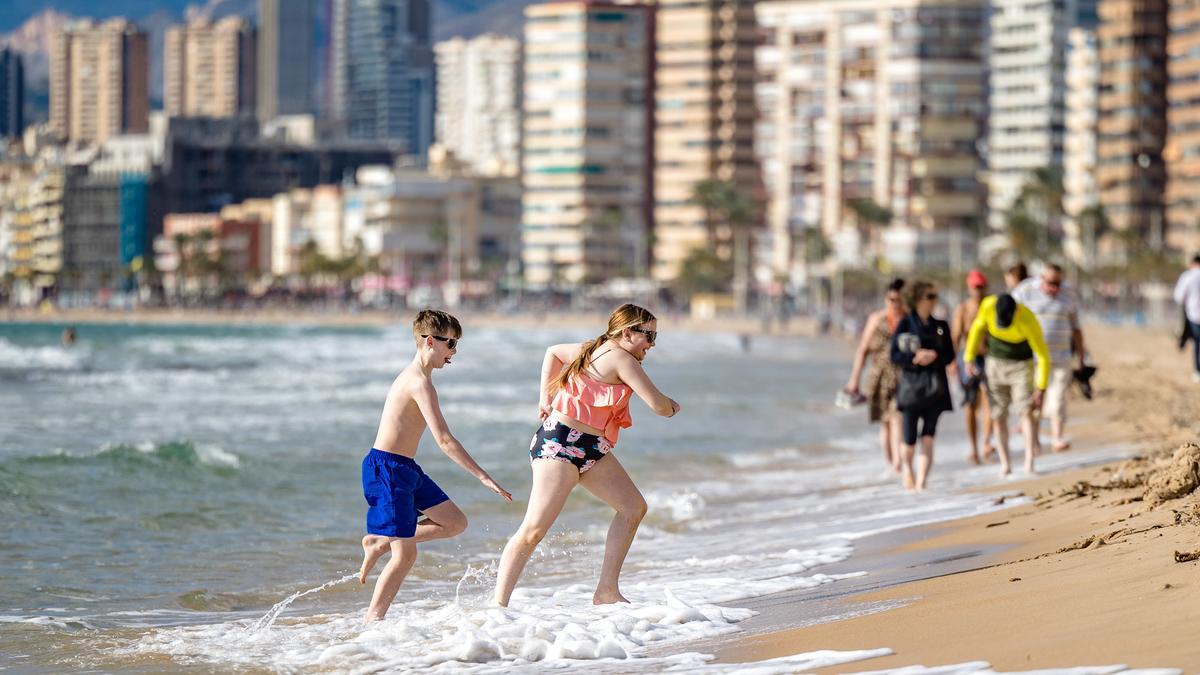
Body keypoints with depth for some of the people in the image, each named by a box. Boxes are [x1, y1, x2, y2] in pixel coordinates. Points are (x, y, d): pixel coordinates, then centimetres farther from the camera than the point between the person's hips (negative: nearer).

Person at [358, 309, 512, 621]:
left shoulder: (414, 376, 13)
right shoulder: (420, 382, -20)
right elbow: (444, 440, -26)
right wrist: (483, 476, -26)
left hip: (405, 468, 10)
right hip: (386, 469, -10)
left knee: (455, 522, 12)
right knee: (406, 554, -9)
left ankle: (378, 543, 17)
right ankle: (372, 621, -1)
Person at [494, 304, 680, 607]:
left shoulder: (596, 349, 15)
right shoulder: (621, 358, -14)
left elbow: (553, 352, 31)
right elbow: (657, 404, -17)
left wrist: (545, 397, 23)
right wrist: (671, 406, 7)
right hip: (561, 444, -11)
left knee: (634, 508, 8)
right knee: (533, 530, -12)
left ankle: (607, 591, 9)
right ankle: (499, 605, -13)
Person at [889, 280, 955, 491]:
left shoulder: (941, 326, 9)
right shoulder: (905, 324, 1)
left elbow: (949, 355, 8)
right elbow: (894, 355, -3)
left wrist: (934, 356, -11)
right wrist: (915, 358, -17)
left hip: (935, 386, 2)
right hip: (911, 384, -2)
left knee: (928, 440, -6)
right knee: (910, 440, -2)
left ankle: (921, 482, -3)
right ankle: (906, 468, 27)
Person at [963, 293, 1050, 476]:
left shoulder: (1028, 322, -30)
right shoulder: (988, 305, -20)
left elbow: (1043, 356, -20)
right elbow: (978, 328, 1)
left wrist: (1040, 389, -19)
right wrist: (969, 357, 3)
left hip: (1021, 365, -3)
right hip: (995, 365, 3)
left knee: (1026, 411, -16)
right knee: (998, 416, 1)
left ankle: (1029, 462, -22)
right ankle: (1004, 464, 8)